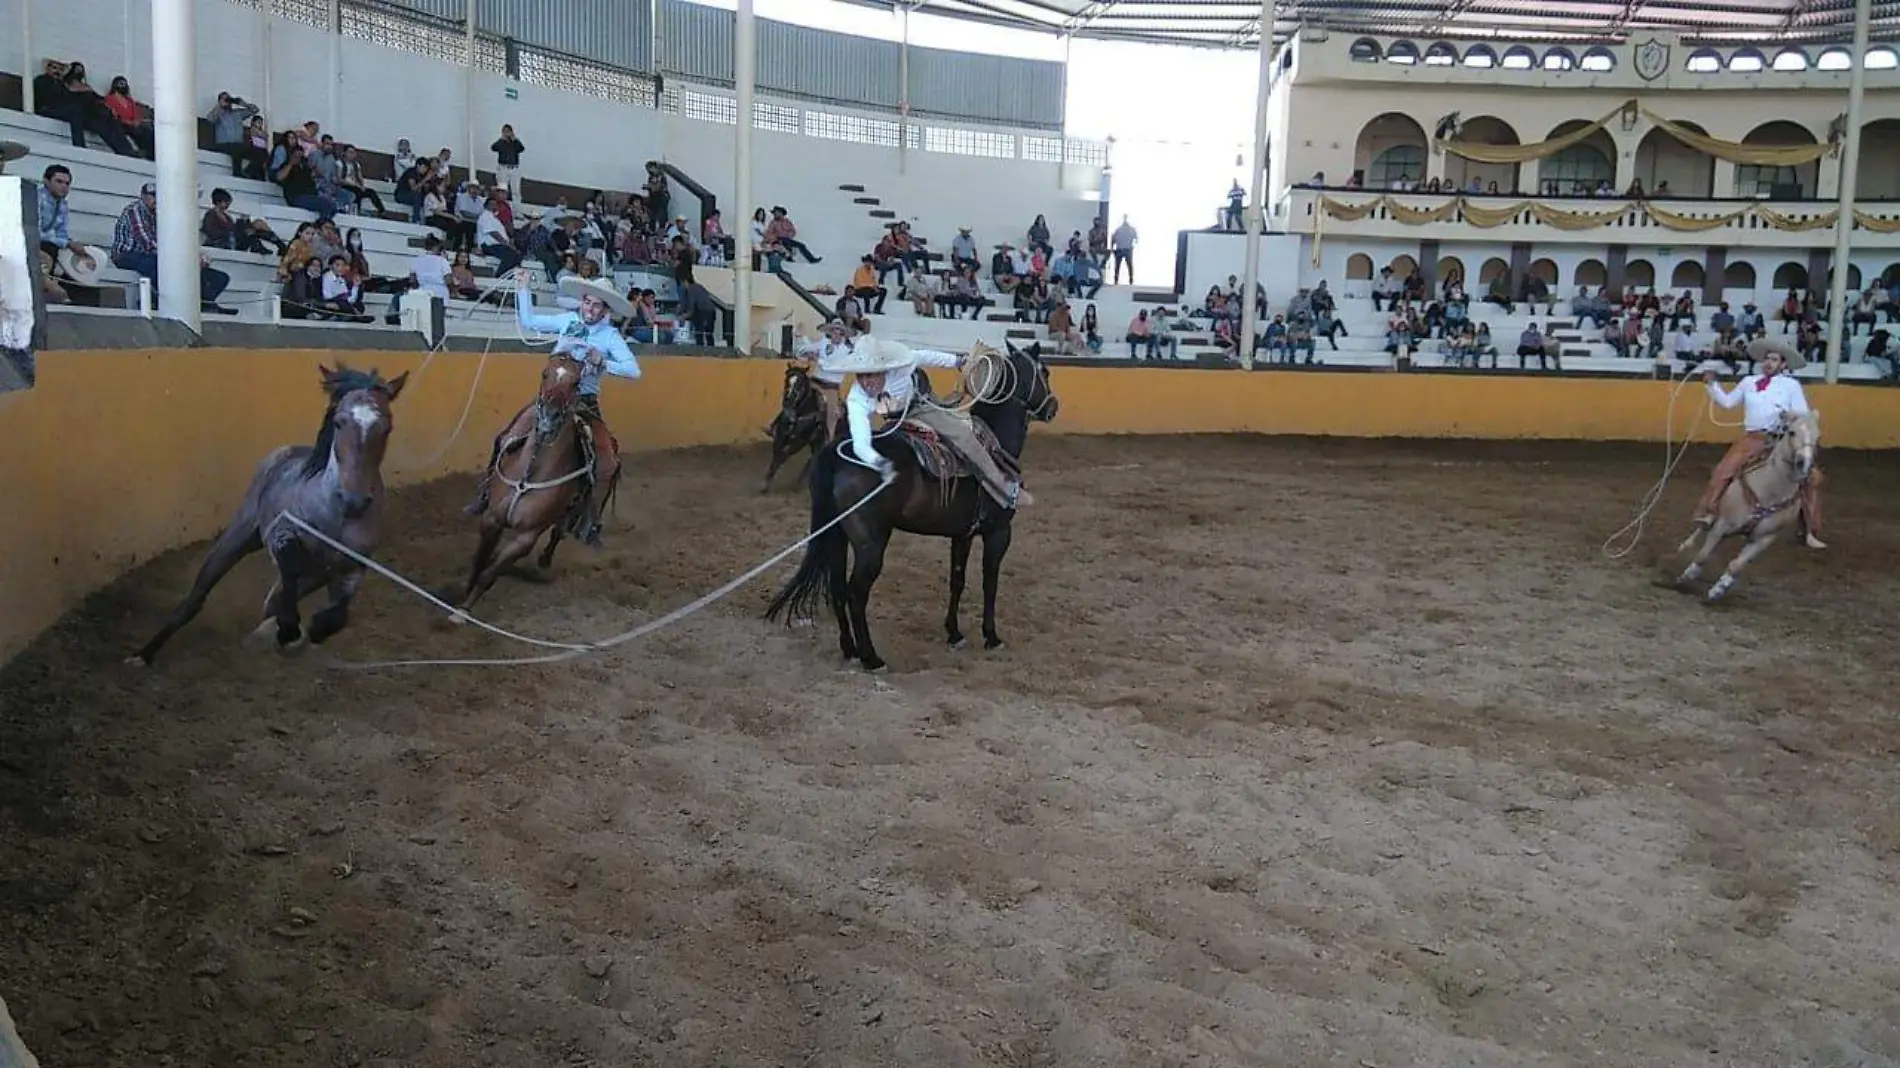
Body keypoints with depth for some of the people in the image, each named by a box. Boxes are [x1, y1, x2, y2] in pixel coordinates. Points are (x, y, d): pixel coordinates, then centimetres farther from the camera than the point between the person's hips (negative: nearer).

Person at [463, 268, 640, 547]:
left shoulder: (611, 336, -7)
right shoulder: (567, 320, 1)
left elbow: (634, 370, -15)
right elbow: (529, 321, 10)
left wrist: (603, 363, -26)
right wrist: (523, 288, 3)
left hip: (585, 403, -2)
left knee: (608, 463, -15)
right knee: (508, 440, -11)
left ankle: (589, 521, 1)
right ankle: (487, 492, 9)